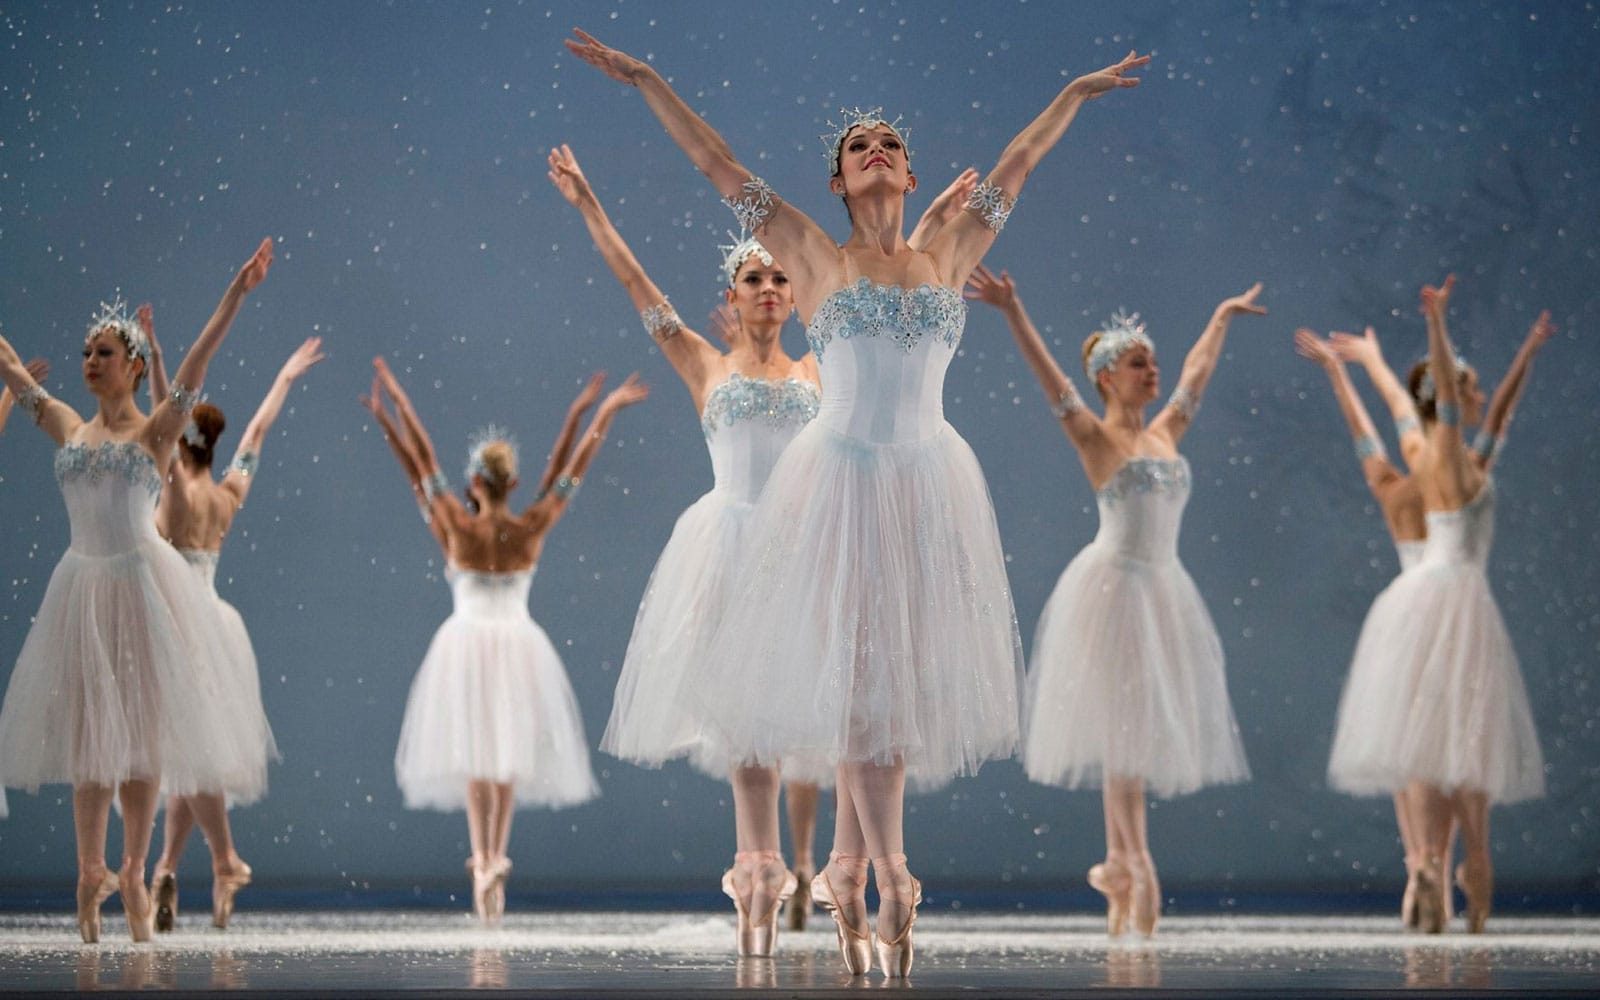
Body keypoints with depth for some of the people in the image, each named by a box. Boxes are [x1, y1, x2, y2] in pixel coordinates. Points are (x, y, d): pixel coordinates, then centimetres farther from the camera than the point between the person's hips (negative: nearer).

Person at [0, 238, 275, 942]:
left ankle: (133, 872, 6)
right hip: (83, 584, 4)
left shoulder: (155, 430, 0)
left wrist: (235, 295, -22)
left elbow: (196, 364, -11)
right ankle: (92, 871, 11)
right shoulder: (68, 428, 11)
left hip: (142, 582, -4)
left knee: (142, 729, -1)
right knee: (88, 731, 5)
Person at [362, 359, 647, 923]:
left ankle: (483, 857, -15)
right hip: (518, 646, 1)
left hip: (467, 643, -1)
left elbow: (422, 466, -4)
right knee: (509, 752, 11)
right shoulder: (532, 528, -6)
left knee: (474, 751, 1)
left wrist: (394, 409, 3)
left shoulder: (457, 526, -9)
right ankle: (496, 855, 7)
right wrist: (596, 412, 7)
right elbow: (568, 469, 0)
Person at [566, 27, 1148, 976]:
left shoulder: (947, 256, 11)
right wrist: (648, 81, 2)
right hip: (842, 480, -3)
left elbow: (1015, 168, 20)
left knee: (901, 675, 4)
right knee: (857, 670, -4)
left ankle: (848, 868, 13)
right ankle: (891, 878, -2)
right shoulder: (818, 256, 4)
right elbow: (719, 164, 3)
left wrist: (1076, 93, 25)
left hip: (929, 484, 3)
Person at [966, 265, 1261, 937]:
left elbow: (1196, 374, 28)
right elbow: (1050, 378, -16)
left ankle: (1117, 867, 9)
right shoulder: (1095, 436, -4)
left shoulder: (1164, 434, 14)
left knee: (1141, 728, 6)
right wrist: (1012, 312, -26)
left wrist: (1223, 317, 39)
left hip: (1163, 590, 7)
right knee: (1124, 725, -9)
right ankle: (1135, 865, -9)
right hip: (1114, 585, -7)